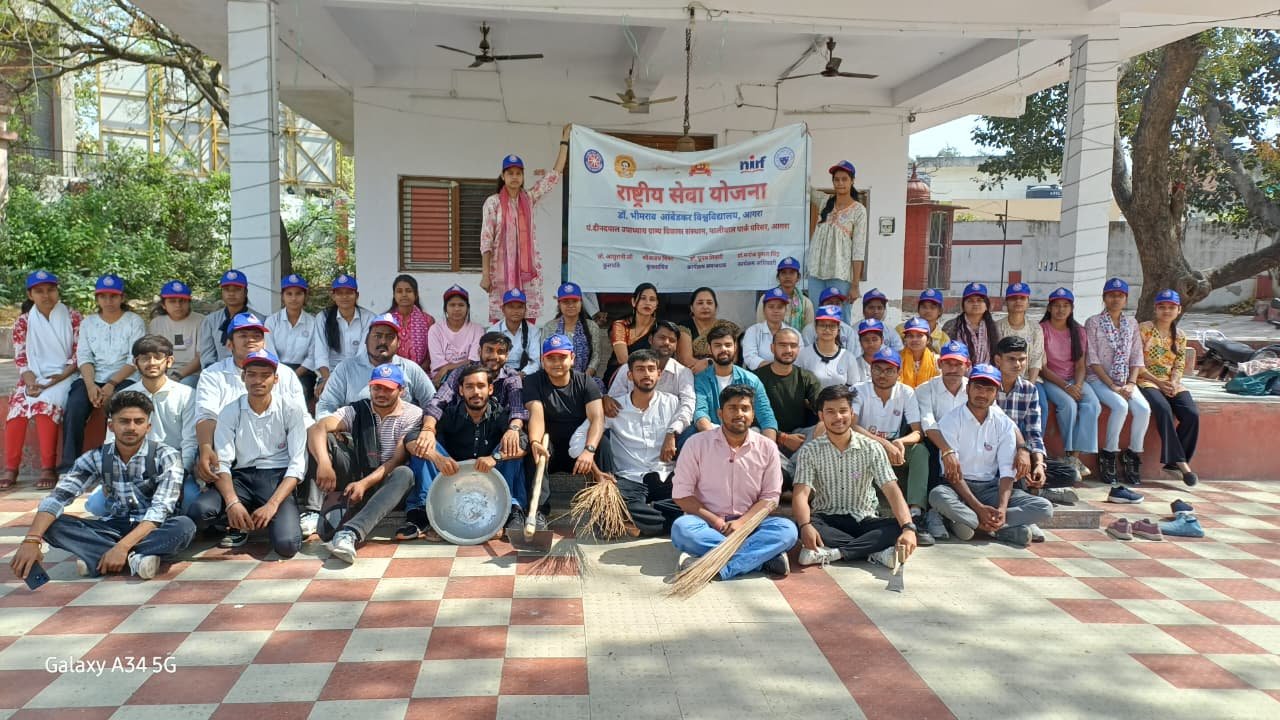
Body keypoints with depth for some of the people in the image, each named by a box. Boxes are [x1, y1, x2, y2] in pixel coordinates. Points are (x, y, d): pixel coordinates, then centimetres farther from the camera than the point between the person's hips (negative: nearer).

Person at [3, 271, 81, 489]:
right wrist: (31, 381, -12)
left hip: (63, 376, -3)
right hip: (34, 377, 3)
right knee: (18, 405, -26)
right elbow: (20, 359, 6)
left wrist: (62, 375, -14)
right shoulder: (23, 321, 11)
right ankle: (10, 469, -23)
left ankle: (48, 468, -29)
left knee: (45, 404, -31)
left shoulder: (72, 317, 5)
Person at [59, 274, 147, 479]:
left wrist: (111, 384, -17)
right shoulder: (88, 323, 17)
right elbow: (83, 357, 7)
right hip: (92, 378, 3)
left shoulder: (134, 322, 6)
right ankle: (68, 468, -23)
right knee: (74, 408, -25)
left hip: (124, 378, -3)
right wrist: (90, 385, -12)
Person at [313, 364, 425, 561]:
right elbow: (317, 428, -18)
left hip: (387, 482, -2)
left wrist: (365, 483, -29)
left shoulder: (413, 415, -7)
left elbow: (397, 461, -15)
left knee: (405, 474, -37)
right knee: (322, 439, -16)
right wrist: (324, 463, -38)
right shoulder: (357, 410, 0)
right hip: (356, 477, 3)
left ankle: (350, 533, -52)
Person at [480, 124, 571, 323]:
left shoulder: (529, 198, 9)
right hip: (501, 269, -3)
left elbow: (554, 175, 11)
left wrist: (564, 142, 13)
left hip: (529, 268, 3)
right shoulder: (493, 202, 0)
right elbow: (486, 240, -3)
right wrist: (485, 274, -9)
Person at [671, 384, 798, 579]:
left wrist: (742, 522, -15)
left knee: (787, 529, -26)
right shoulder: (697, 443, -1)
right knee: (681, 528, -34)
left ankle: (717, 567, -35)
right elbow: (682, 494, -3)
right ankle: (764, 556, -29)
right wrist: (715, 521, -15)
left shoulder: (767, 448, 4)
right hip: (707, 523, -1)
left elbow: (770, 497, 3)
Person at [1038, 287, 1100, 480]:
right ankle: (1070, 455, -21)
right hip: (1049, 380, -4)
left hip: (1074, 379, 4)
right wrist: (1065, 386, -18)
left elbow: (1080, 365, 8)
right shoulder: (1041, 329, -3)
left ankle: (1076, 456, -24)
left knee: (1093, 405, -25)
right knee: (1068, 404, -33)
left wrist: (1078, 385, -13)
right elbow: (1041, 367, -9)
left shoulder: (1078, 331, 11)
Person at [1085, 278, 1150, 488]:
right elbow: (1093, 360, -8)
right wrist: (1112, 386, -15)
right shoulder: (1093, 323, -2)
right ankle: (1109, 454, -15)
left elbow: (1137, 358, 9)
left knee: (1144, 409, -22)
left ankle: (1133, 453, -5)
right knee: (1121, 406, -31)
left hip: (1125, 381, 4)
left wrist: (1131, 383, -7)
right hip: (1099, 379, -4)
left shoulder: (1131, 323, 12)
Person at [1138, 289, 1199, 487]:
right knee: (1163, 409, -34)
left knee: (1192, 414, -22)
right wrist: (1158, 382, -14)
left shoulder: (1180, 336, 14)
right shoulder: (1144, 329, -1)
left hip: (1172, 383, 5)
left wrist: (1173, 383, -12)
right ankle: (1180, 461, -28)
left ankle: (1173, 463, -14)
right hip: (1147, 381, -5)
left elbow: (1179, 367, 10)